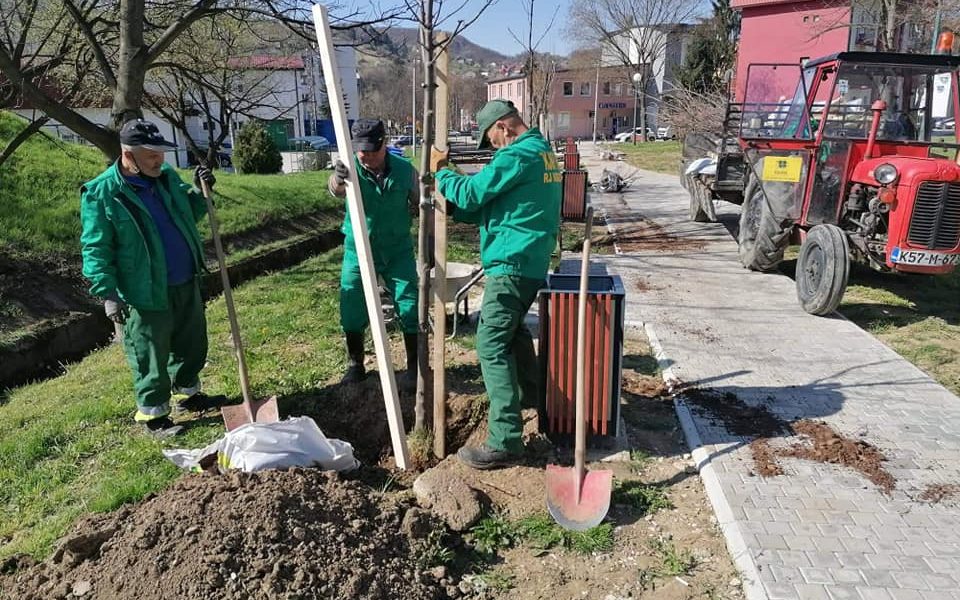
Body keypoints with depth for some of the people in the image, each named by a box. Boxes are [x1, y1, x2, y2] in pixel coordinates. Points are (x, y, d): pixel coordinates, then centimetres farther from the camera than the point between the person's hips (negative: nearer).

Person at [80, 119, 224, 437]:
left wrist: (199, 192, 0)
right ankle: (153, 413, 24)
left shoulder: (167, 176, 4)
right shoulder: (101, 194, -15)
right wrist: (108, 293, -18)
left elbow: (189, 215, 19)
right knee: (151, 357, 7)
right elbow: (95, 249, -13)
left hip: (186, 284, 7)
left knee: (192, 343, 21)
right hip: (145, 293, -7)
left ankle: (187, 392, 42)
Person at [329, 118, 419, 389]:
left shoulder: (404, 169, -9)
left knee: (409, 308, -1)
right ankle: (355, 365, 25)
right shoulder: (351, 169, -13)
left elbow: (420, 203, 6)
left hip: (398, 251, 0)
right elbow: (336, 189, -36)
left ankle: (414, 367, 16)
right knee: (352, 311, 4)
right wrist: (338, 179, -59)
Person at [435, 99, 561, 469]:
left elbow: (471, 193, -13)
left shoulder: (517, 155, -15)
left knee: (492, 345, -12)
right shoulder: (542, 151, 17)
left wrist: (443, 179, 6)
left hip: (511, 264, -10)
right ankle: (529, 394, 47)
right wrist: (455, 206, 11)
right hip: (532, 262, 10)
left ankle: (505, 441, -13)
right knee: (513, 329, 28)